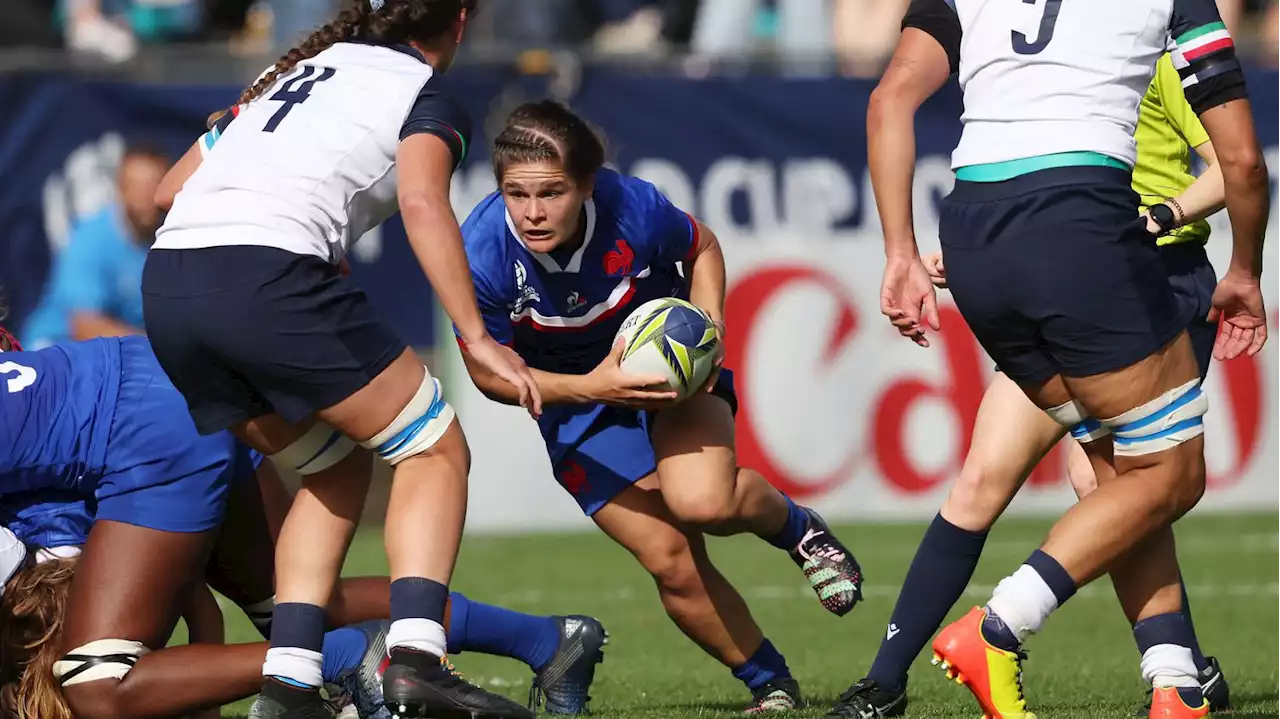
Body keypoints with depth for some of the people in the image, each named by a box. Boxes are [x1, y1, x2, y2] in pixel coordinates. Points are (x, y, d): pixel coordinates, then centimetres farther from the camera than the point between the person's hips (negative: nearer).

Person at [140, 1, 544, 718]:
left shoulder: (300, 69, 30)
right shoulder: (429, 96, 10)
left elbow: (170, 187, 29)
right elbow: (422, 201, -11)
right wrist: (478, 339, -13)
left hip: (165, 287, 7)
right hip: (270, 276, -7)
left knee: (335, 471, 21)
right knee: (436, 449, 7)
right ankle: (414, 658, -14)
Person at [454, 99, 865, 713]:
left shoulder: (633, 209, -28)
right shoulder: (483, 254, -28)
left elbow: (702, 248, -2)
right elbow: (489, 373, -15)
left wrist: (707, 329, -18)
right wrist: (588, 388, -30)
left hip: (671, 365, -1)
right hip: (574, 394, 1)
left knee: (701, 502, -29)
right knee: (671, 562, -10)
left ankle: (794, 524, 7)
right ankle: (771, 684, 14)